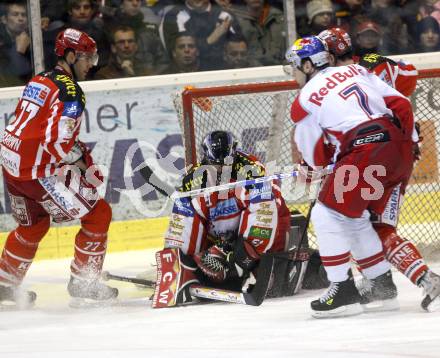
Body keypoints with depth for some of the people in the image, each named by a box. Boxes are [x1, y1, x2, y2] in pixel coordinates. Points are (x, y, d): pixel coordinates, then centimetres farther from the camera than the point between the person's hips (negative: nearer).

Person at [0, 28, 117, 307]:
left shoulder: (40, 82, 14)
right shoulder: (70, 92, -15)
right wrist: (82, 161, -5)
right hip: (38, 173, -9)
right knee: (98, 214, 0)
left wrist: (79, 152, 16)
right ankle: (83, 281, 5)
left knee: (34, 224, 29)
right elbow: (58, 141, -23)